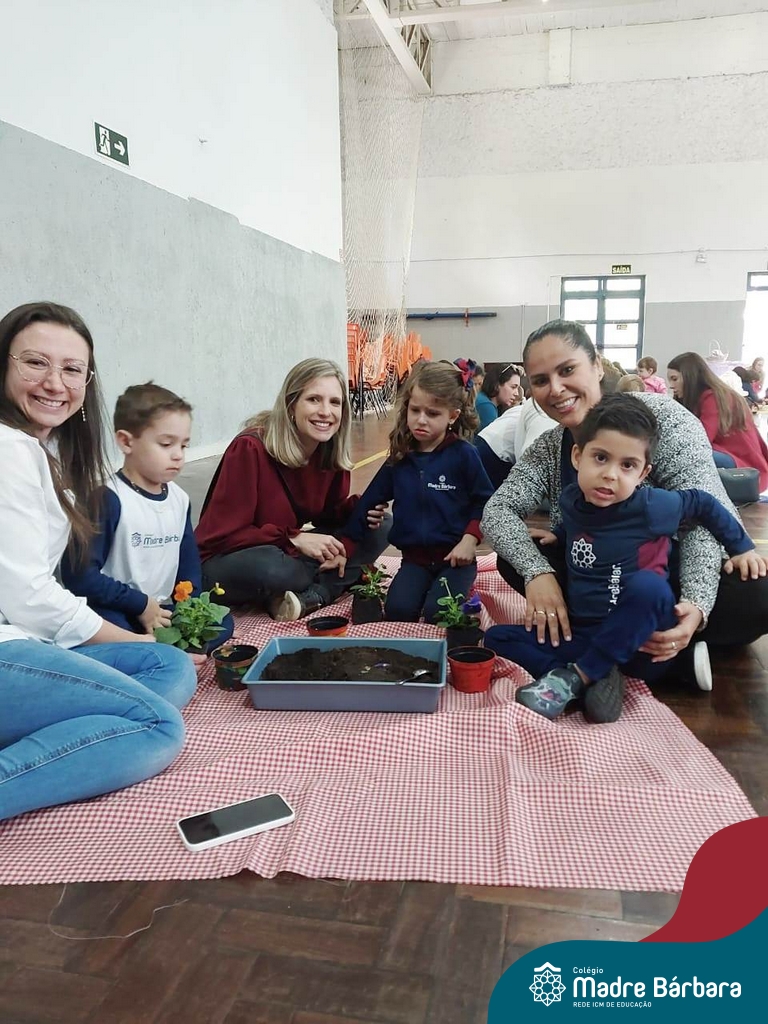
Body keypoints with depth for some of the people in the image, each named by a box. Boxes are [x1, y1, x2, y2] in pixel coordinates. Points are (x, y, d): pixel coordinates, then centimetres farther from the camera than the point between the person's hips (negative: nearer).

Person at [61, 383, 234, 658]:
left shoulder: (179, 498, 6)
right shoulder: (107, 499, -15)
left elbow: (190, 566, 14)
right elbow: (79, 575, -21)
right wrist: (141, 604, -16)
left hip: (163, 612, 7)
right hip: (117, 614, -6)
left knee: (221, 623, -11)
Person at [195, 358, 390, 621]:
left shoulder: (331, 452, -5)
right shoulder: (250, 449, -24)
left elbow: (329, 512, 6)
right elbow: (223, 535, -22)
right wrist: (295, 539, -29)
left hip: (286, 553, 7)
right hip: (225, 562, -6)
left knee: (379, 529, -7)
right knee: (269, 567, -42)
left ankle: (309, 597, -22)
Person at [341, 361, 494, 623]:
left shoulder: (463, 454, -7)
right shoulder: (399, 459, 4)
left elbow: (485, 501, -1)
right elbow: (369, 503, 9)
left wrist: (470, 539, -15)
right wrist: (345, 547, 7)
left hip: (455, 556, -3)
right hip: (415, 557, 3)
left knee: (438, 613, -24)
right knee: (397, 610, -20)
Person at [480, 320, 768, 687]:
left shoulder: (662, 418, -17)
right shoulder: (547, 450, -3)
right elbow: (497, 511, -12)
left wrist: (697, 604, -41)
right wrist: (536, 570, -33)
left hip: (688, 578, -4)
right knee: (514, 561, -16)